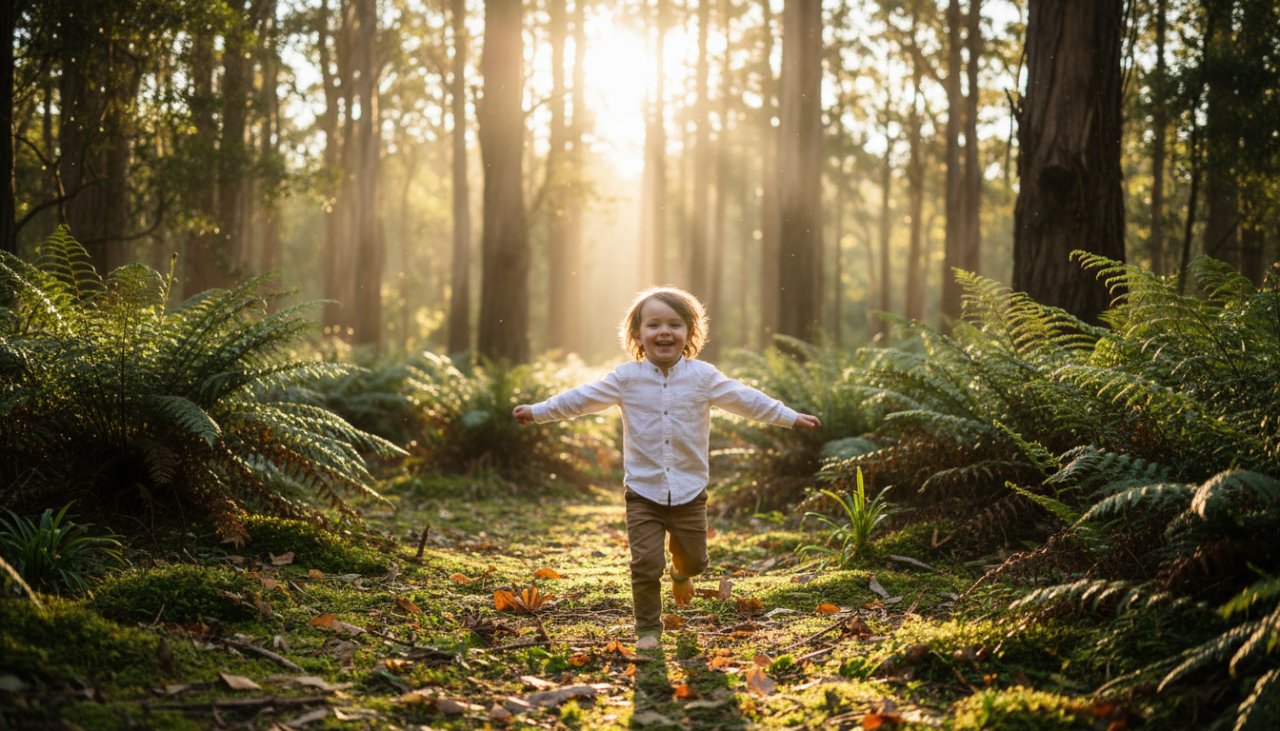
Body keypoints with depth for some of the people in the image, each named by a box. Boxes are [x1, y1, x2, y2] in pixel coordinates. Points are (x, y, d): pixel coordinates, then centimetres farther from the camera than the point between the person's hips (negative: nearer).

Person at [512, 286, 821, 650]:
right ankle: (647, 629, 9)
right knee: (646, 562, -7)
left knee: (694, 558, 13)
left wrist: (791, 417, 4)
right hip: (643, 492, -1)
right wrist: (538, 411, 1)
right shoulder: (627, 378, -2)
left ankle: (681, 573, 49)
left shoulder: (703, 377, -1)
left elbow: (746, 400, 4)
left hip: (690, 491, 1)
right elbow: (582, 398, 3)